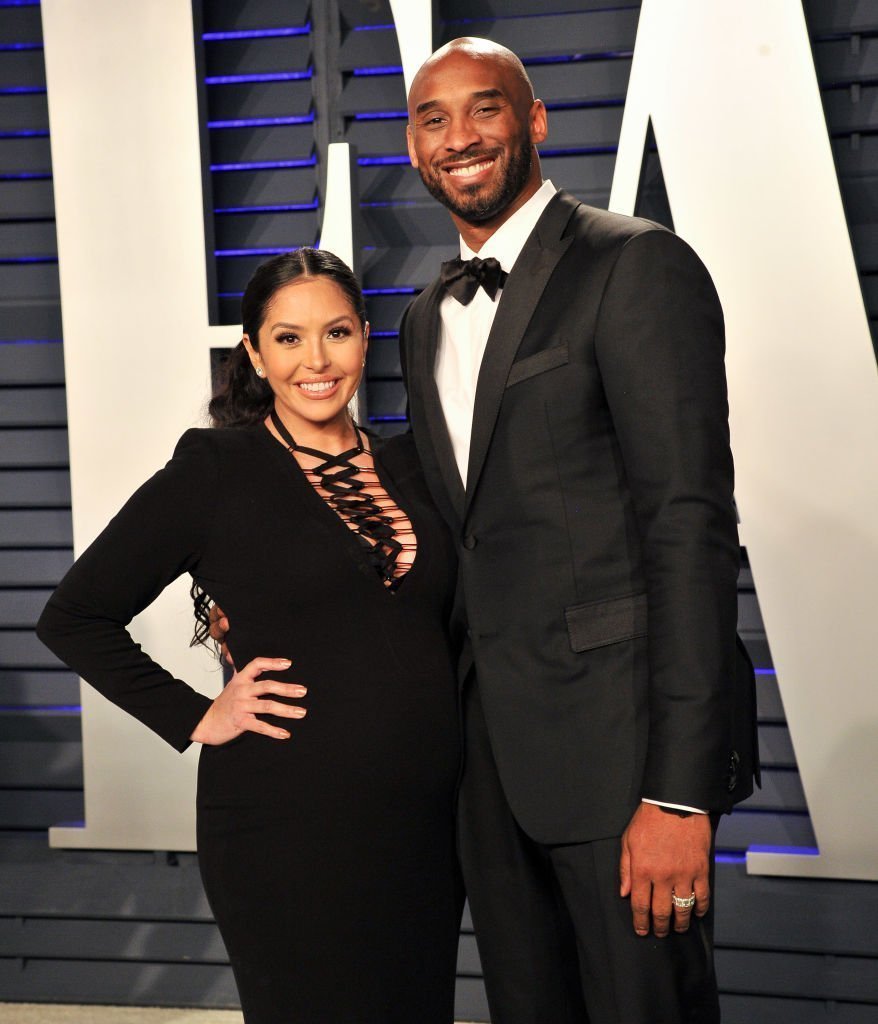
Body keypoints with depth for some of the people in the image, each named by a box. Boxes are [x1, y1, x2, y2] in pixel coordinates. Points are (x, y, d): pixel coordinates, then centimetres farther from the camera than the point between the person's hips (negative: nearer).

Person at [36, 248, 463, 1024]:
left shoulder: (408, 466, 9)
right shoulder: (216, 470, -6)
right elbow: (75, 617, -3)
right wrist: (196, 720, -8)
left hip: (426, 816, 5)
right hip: (290, 821, -5)